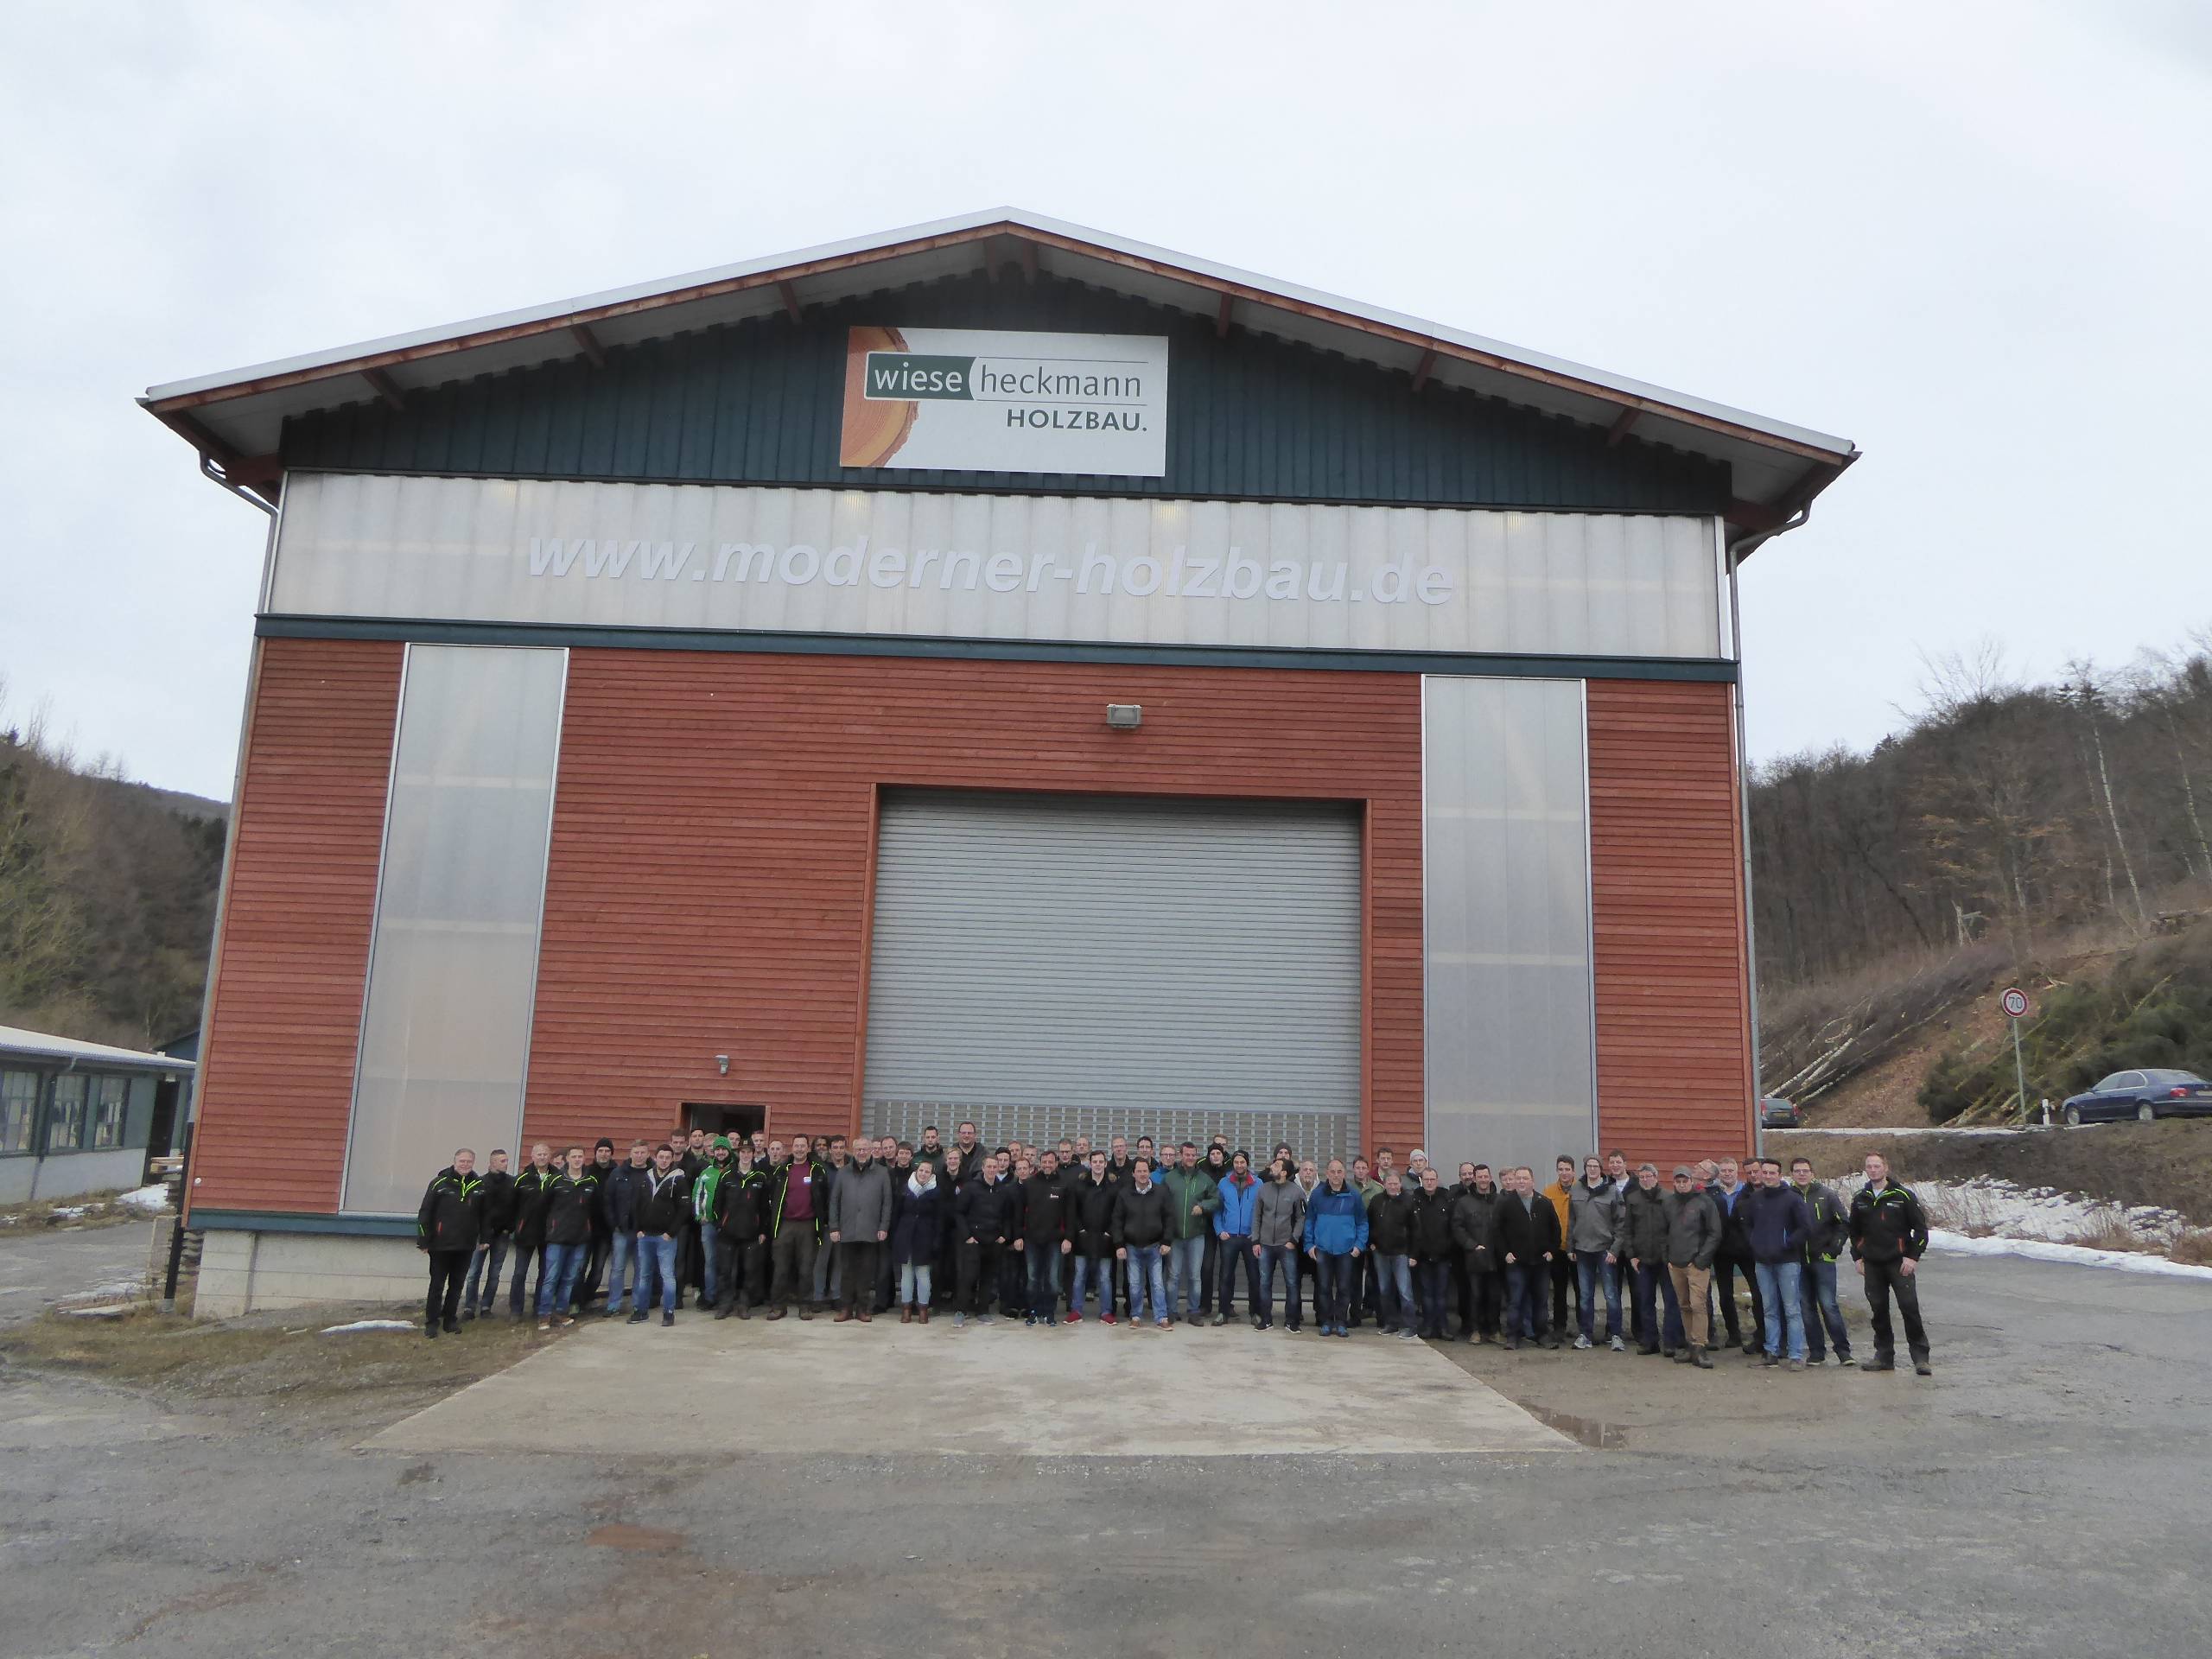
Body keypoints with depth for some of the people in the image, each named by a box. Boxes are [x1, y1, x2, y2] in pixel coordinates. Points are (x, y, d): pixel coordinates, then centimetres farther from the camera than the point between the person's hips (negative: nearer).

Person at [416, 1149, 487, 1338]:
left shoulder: (479, 1185, 3)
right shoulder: (440, 1183, -6)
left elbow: (484, 1214, 10)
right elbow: (425, 1213, -5)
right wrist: (424, 1241, -7)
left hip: (465, 1246, 3)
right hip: (441, 1245, -3)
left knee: (457, 1285, 11)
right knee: (437, 1285, 3)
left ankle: (450, 1320, 21)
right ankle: (432, 1322, 12)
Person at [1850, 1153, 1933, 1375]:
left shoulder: (1903, 1195, -3)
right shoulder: (1860, 1199, 10)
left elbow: (1921, 1227, -2)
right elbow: (1854, 1231, 20)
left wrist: (1913, 1257, -9)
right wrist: (1858, 1257, 11)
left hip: (1900, 1263, -4)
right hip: (1872, 1265, 4)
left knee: (1910, 1308, -9)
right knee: (1879, 1310, 6)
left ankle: (1920, 1357, -2)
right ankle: (1884, 1356, 14)